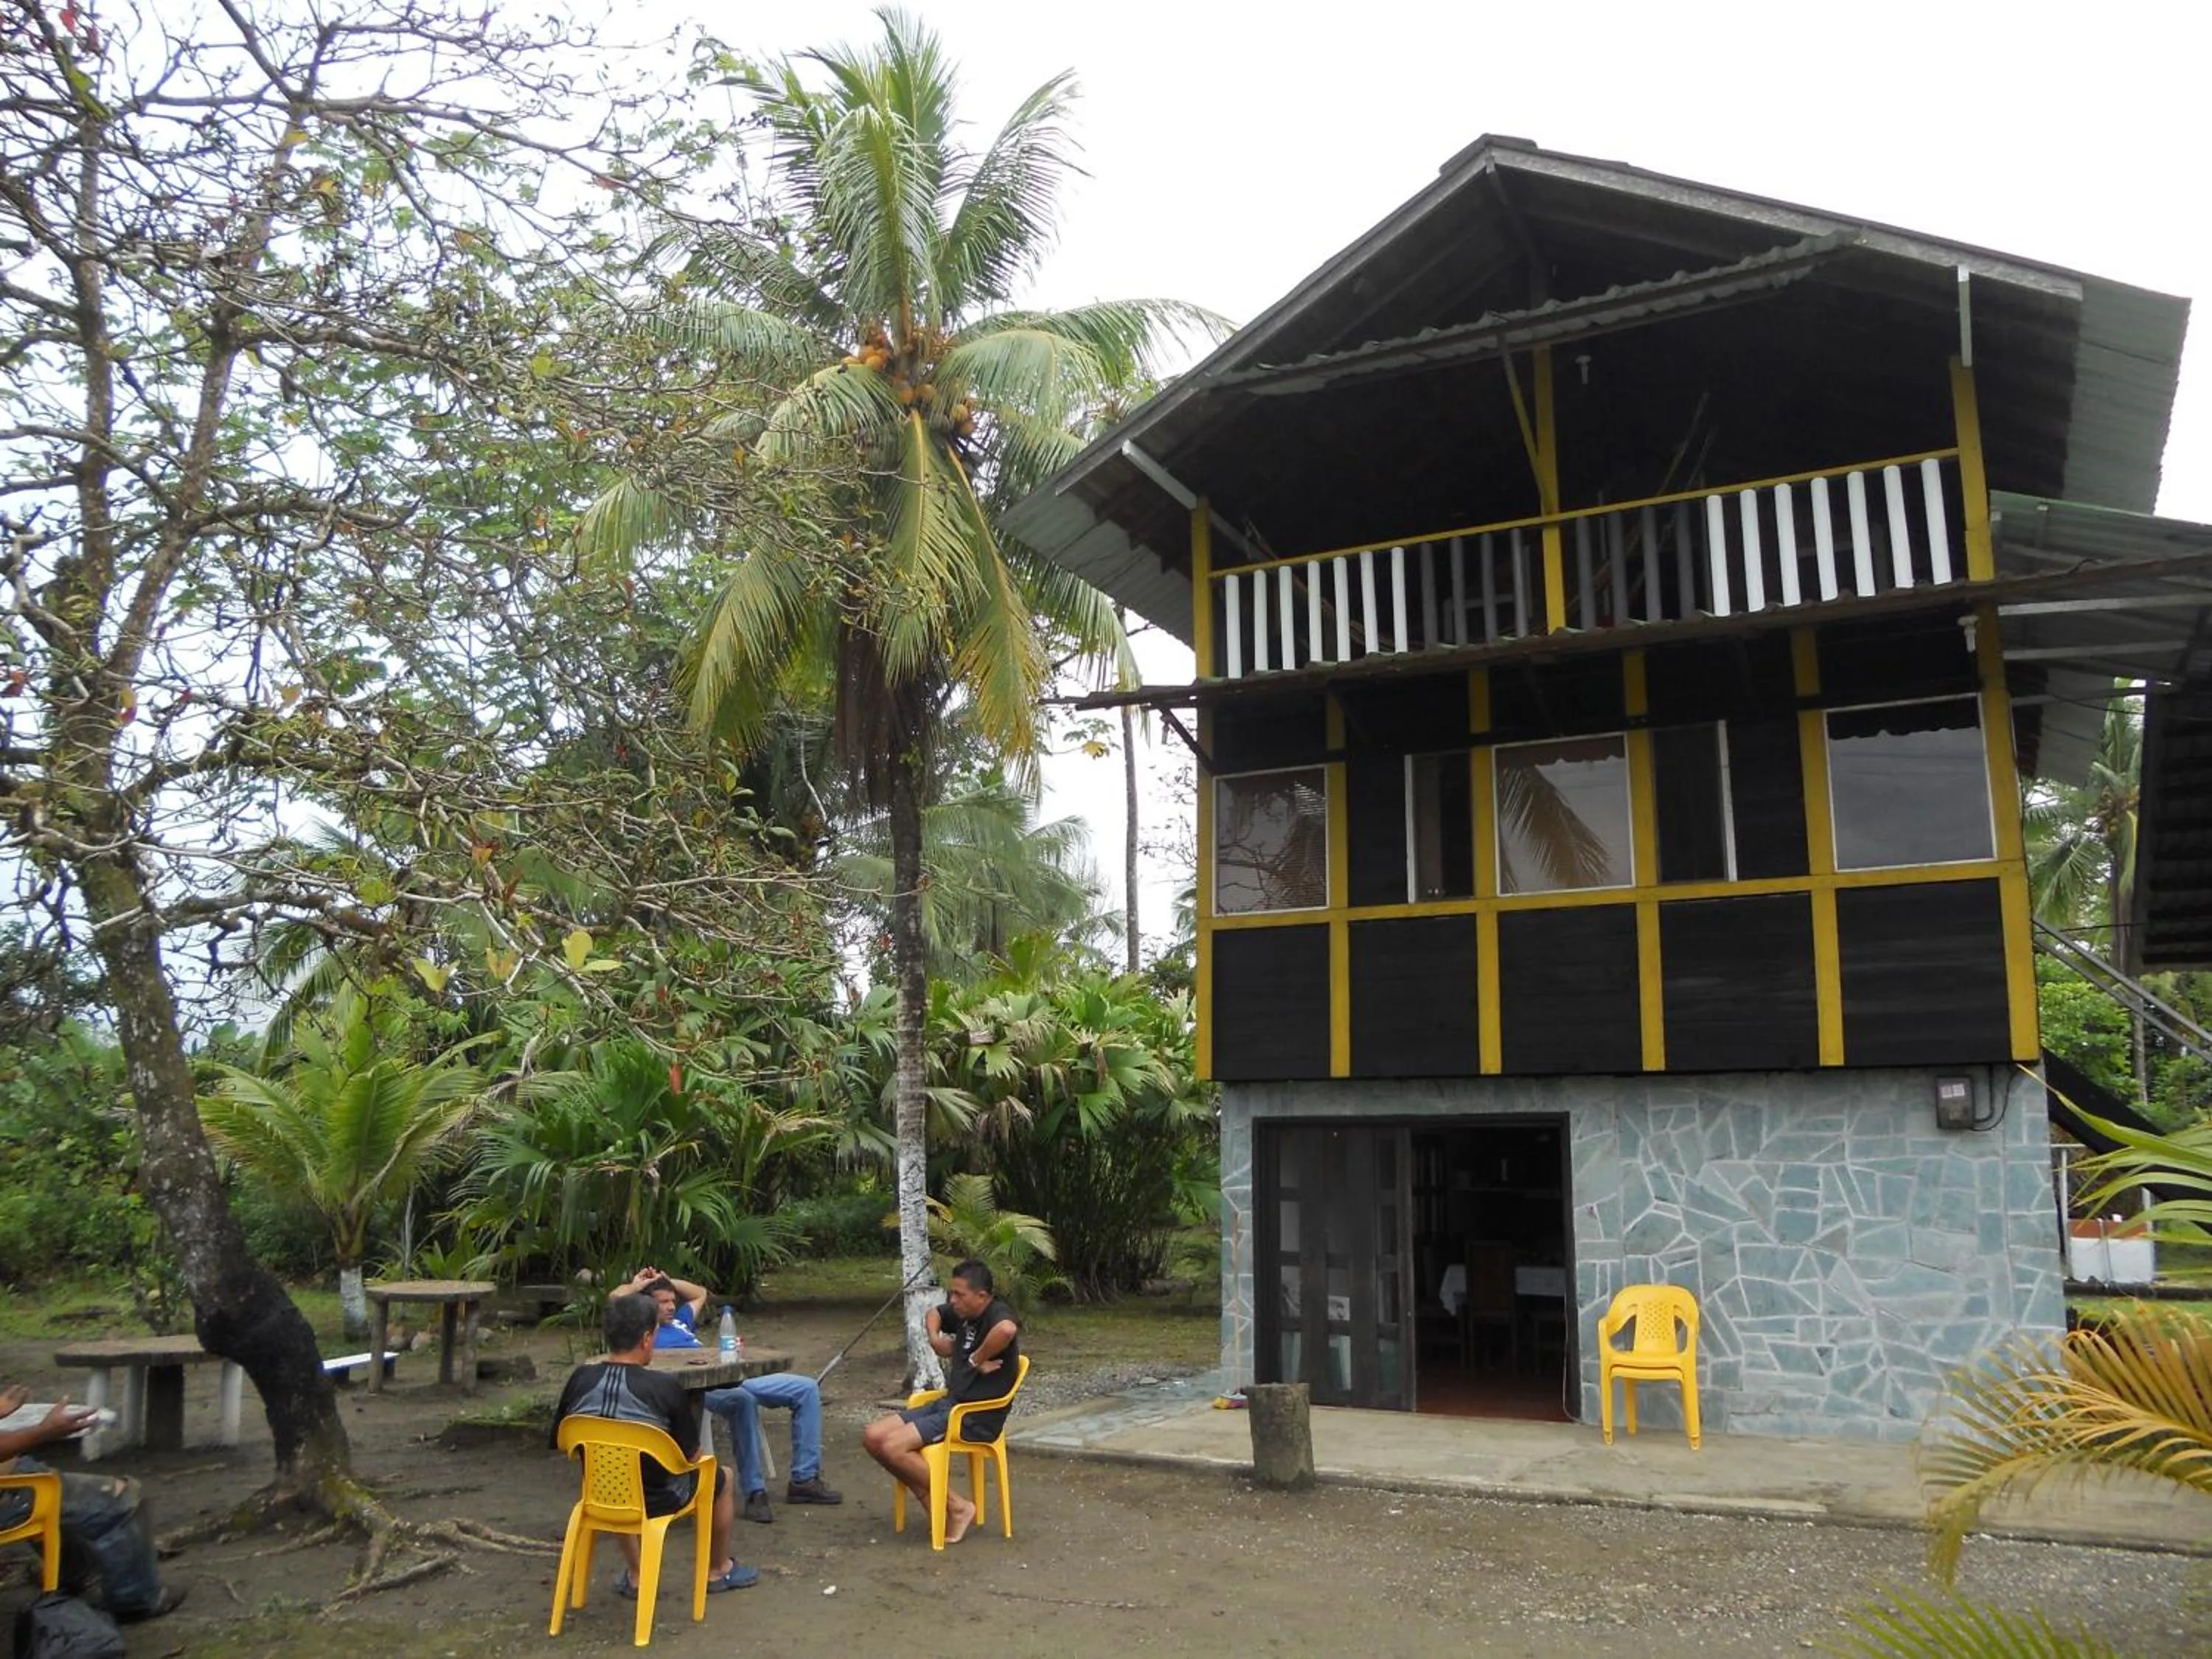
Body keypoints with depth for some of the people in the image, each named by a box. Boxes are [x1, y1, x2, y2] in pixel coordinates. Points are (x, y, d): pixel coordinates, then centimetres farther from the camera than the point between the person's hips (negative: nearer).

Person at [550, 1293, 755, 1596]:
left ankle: (634, 1576, 41)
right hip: (657, 1499, -4)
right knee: (722, 1477, 25)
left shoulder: (581, 1378, -14)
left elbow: (560, 1442, 0)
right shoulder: (665, 1387, -25)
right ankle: (720, 1571, 41)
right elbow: (691, 1455, -13)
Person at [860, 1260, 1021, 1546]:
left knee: (893, 1447, -23)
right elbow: (933, 1313, 31)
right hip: (948, 1403, 10)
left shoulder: (997, 1315, -17)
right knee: (873, 1437, -1)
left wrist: (978, 1359, -28)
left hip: (978, 1417, -10)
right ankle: (932, 1501, 5)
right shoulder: (962, 1314, 9)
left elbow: (1007, 1329, -44)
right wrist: (935, 1337, 9)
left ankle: (957, 1507, -8)